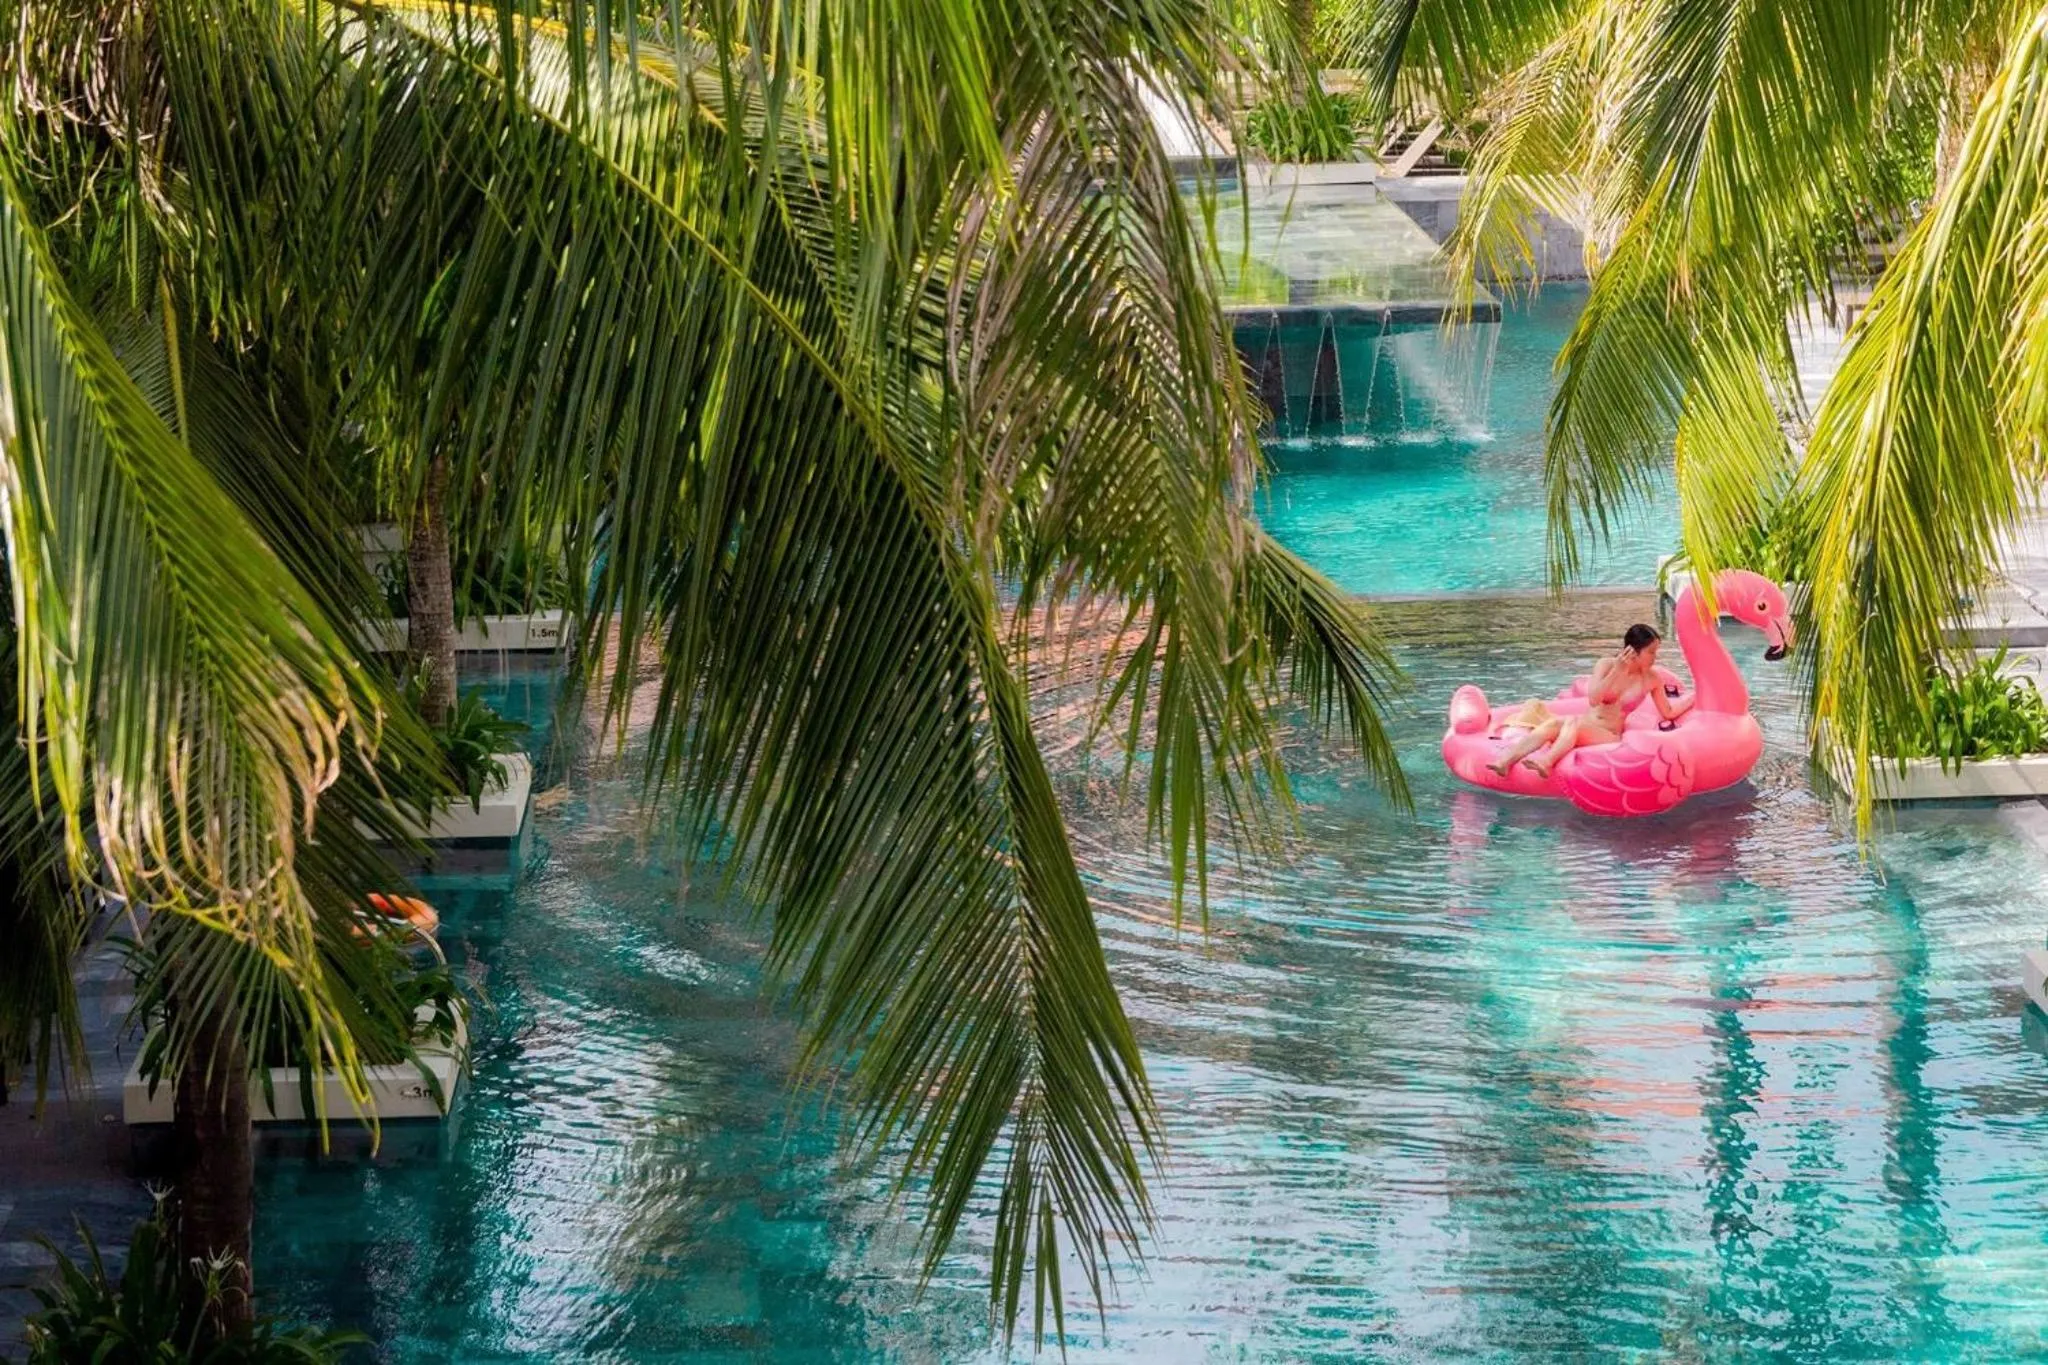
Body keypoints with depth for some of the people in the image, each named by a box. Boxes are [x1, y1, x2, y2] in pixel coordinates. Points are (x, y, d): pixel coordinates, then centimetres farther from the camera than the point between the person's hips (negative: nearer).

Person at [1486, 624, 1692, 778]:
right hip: (1584, 724, 1)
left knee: (1573, 723, -35)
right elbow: (1593, 700, -11)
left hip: (1609, 736, -1)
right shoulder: (1606, 666, 3)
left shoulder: (1651, 679, 5)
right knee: (1553, 723, -33)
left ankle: (1547, 761, -64)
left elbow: (1668, 712, 15)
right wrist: (1617, 671, -16)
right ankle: (1505, 760, -52)